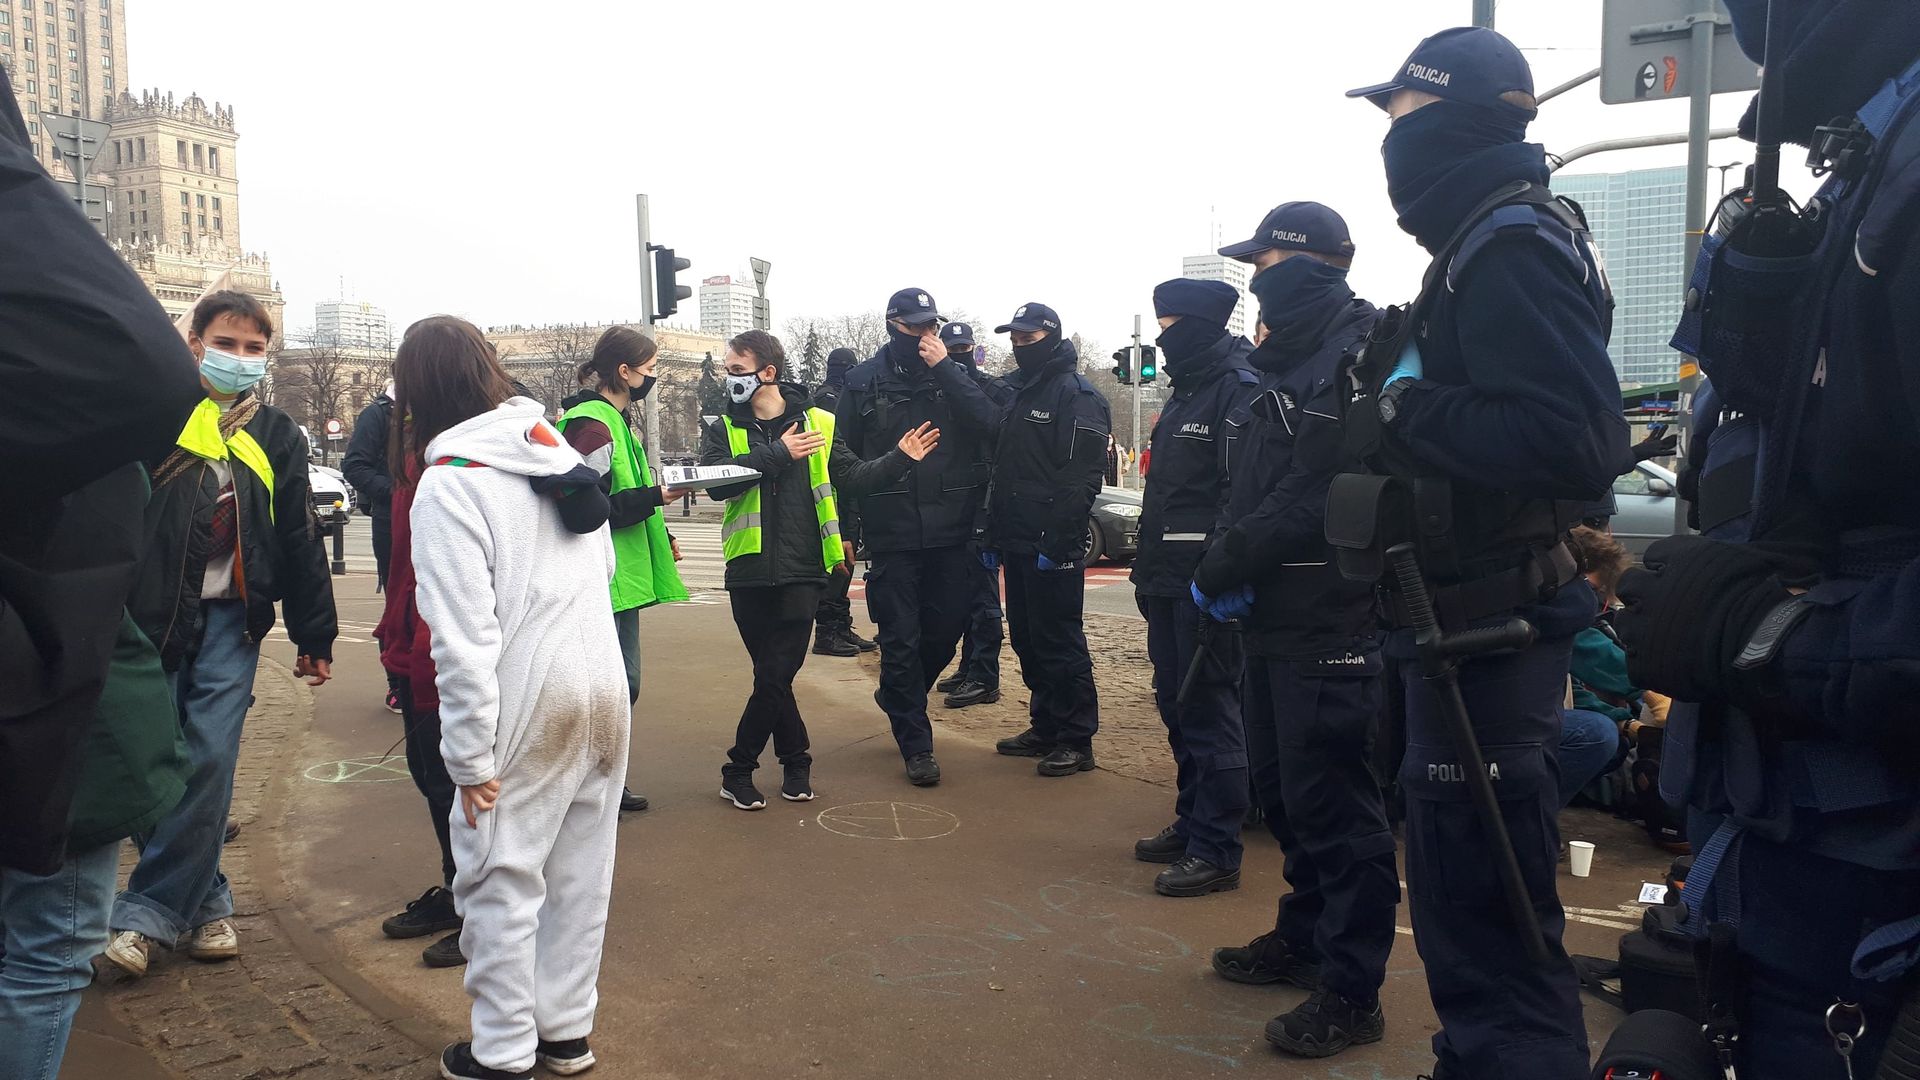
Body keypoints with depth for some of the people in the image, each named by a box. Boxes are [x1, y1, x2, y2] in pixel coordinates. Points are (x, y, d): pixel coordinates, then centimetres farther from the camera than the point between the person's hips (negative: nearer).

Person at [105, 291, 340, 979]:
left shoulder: (278, 437, 9)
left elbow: (301, 543, 10)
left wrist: (314, 634, 9)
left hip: (231, 619, 1)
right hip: (148, 614, -1)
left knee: (210, 762, -6)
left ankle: (148, 910, 6)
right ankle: (204, 902, 17)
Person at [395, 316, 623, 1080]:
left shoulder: (447, 483, -12)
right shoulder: (557, 449, 8)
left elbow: (464, 637, -16)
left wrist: (470, 757, -12)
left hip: (528, 709, -6)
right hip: (603, 689, 7)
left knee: (503, 878, 7)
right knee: (580, 871, 15)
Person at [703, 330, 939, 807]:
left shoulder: (817, 423, 5)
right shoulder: (724, 429, 6)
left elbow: (853, 477, 8)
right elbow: (716, 481, -11)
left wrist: (900, 458, -3)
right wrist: (777, 454, -15)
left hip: (801, 571, -1)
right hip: (750, 571, 2)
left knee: (774, 678, -1)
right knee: (771, 676, 7)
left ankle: (738, 772, 15)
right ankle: (796, 760, 24)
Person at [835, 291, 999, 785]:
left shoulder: (956, 373, 7)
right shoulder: (864, 381, 2)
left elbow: (988, 424, -11)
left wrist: (944, 368, -14)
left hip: (950, 532, 2)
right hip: (892, 535, -2)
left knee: (946, 629, 10)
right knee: (900, 640, 1)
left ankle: (898, 698, 37)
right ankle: (916, 744, 13)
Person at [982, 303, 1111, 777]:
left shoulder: (1076, 395, -9)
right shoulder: (1016, 394, 18)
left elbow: (1082, 479, -17)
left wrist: (1056, 542, -21)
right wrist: (993, 535, 15)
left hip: (1053, 547, -9)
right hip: (1018, 543, 9)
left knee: (1059, 642, -5)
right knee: (1027, 639, 13)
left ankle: (1076, 740, 3)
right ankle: (1045, 728, 24)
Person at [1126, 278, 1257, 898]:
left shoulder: (1237, 388, -12)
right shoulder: (1185, 391, 18)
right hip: (1169, 580, 10)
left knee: (1208, 709, -4)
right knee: (1177, 706, 16)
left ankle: (1216, 851, 5)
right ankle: (1191, 825, 28)